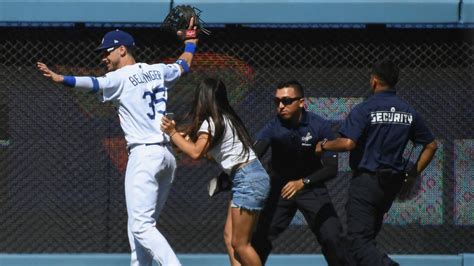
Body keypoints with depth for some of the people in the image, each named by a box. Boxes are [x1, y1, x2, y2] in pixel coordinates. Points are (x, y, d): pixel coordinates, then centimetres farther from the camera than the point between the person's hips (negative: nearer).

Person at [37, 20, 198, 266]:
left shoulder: (122, 77, -7)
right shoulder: (157, 71, 15)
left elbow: (93, 84, -26)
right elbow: (183, 65, 34)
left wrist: (62, 79, -41)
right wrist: (190, 42, 53)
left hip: (144, 155, -8)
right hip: (166, 156, 8)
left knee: (142, 226, -13)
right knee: (139, 226, 14)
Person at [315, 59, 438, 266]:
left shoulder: (364, 109, -10)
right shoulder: (409, 112, 9)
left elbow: (348, 143, -21)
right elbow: (431, 145, 15)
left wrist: (324, 146, -2)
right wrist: (412, 175, 21)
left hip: (367, 178, -7)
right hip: (393, 184, 7)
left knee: (358, 242, -10)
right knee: (369, 236, 19)